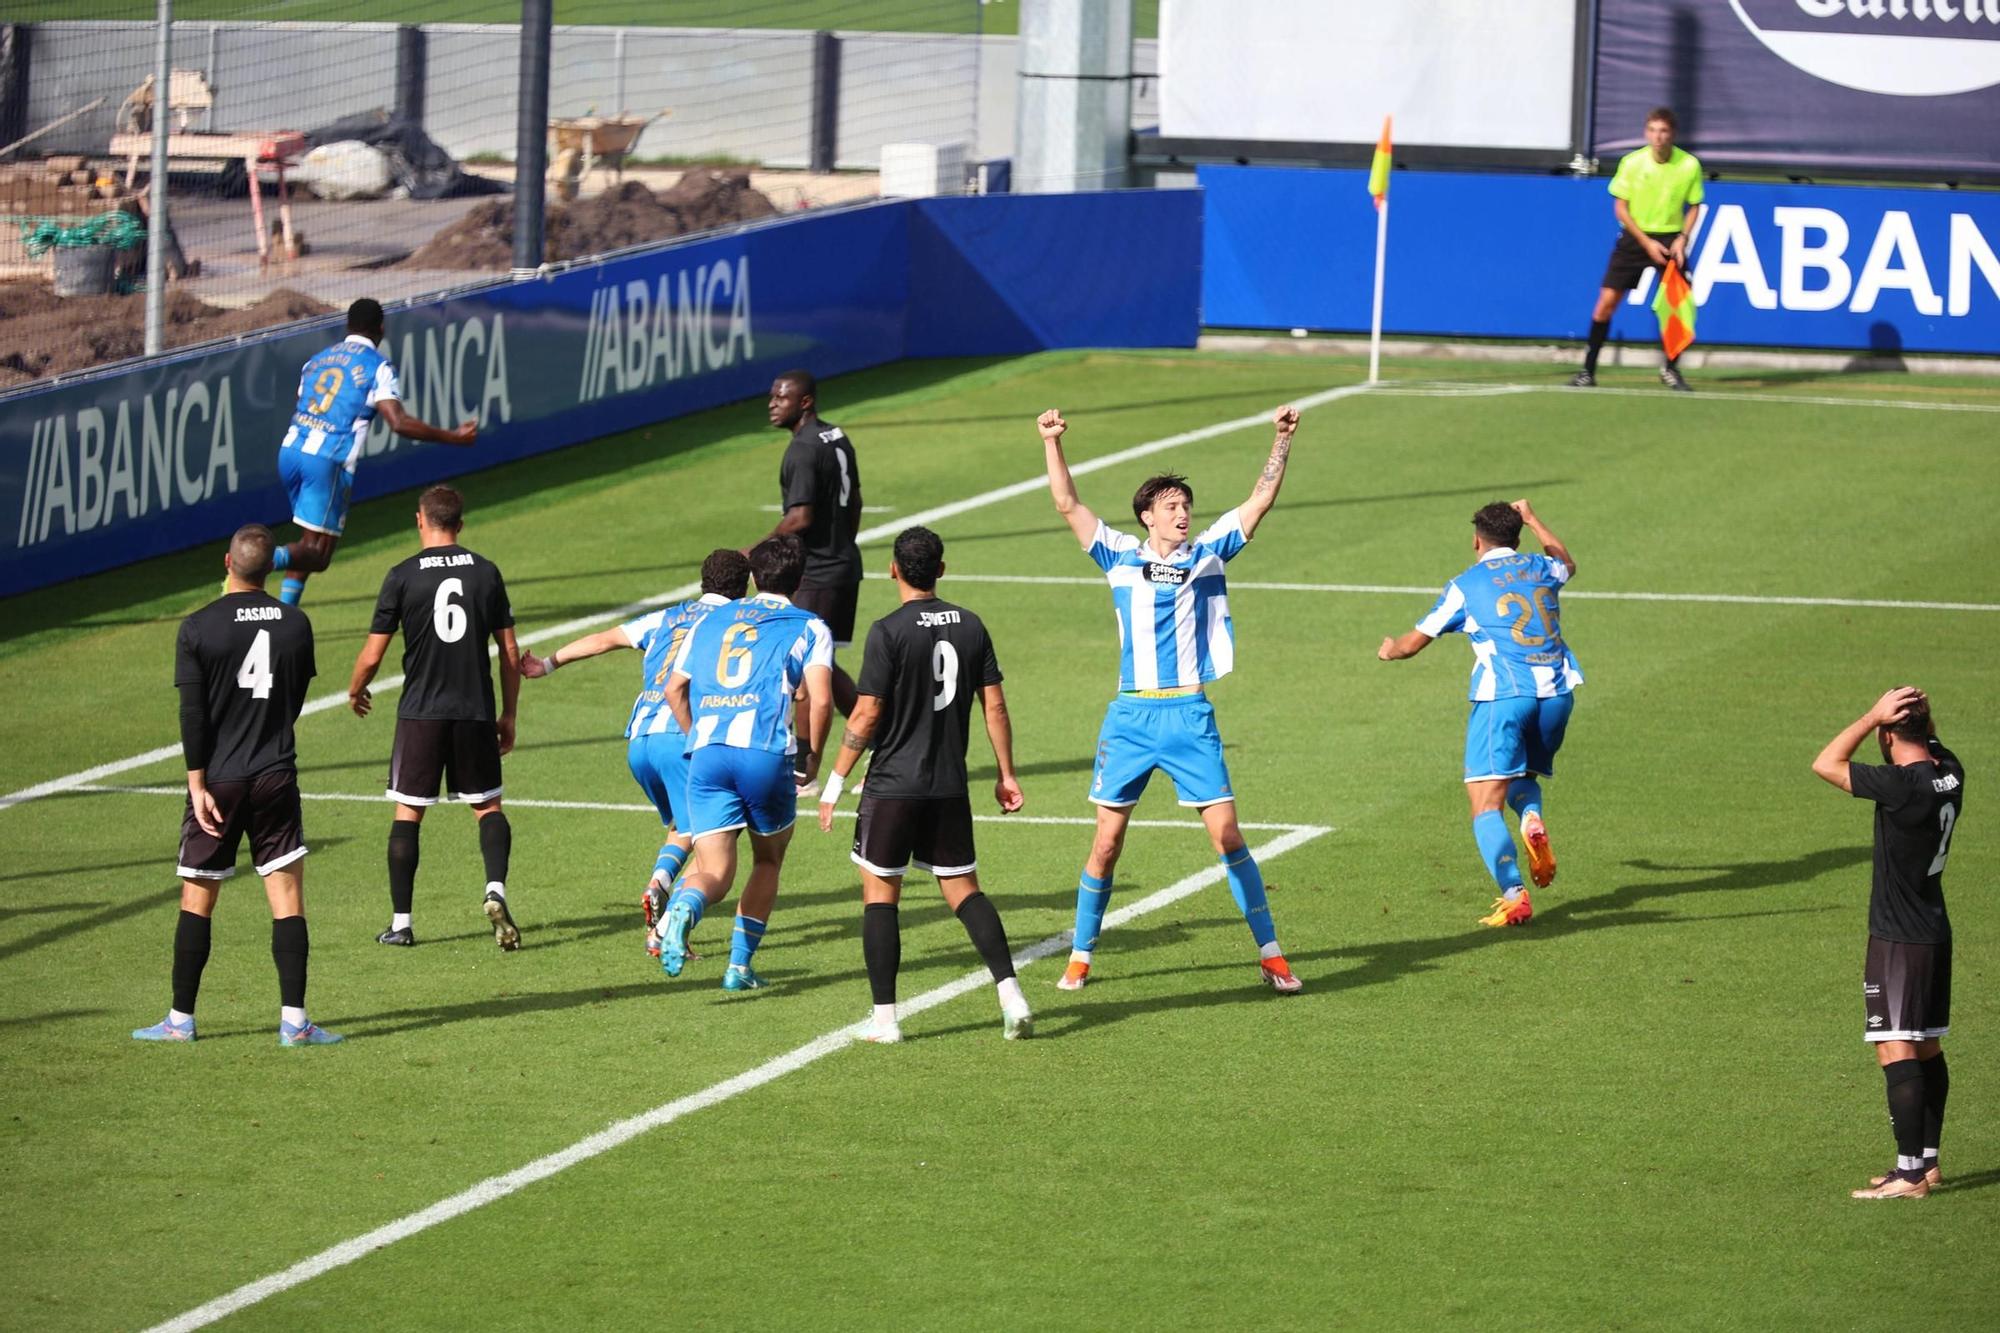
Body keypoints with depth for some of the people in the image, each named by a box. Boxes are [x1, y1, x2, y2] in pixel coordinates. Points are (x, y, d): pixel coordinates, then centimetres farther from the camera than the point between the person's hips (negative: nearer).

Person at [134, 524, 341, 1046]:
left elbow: (192, 714, -11)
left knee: (197, 900, 8)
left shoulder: (199, 628, -8)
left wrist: (198, 785, -8)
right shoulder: (295, 624, 1)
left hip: (218, 781, -2)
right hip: (277, 777, 2)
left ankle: (181, 1019, 12)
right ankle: (294, 1021, -4)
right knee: (287, 899, 1)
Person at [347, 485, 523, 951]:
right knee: (488, 807, 12)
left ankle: (401, 922, 6)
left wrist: (355, 692, 17)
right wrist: (508, 716, 15)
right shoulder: (486, 572, 2)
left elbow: (372, 655, -4)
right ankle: (496, 890, -12)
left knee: (408, 812, 7)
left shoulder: (402, 577, -6)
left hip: (420, 713, -2)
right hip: (475, 712, 2)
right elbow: (510, 654, 4)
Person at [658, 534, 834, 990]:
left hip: (707, 753, 2)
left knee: (714, 873, -1)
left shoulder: (713, 620, 22)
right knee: (768, 859, 22)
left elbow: (674, 689, 22)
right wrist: (813, 756, 9)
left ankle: (682, 909, -35)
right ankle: (740, 965, 19)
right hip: (766, 754, -2)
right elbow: (820, 699, -4)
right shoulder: (809, 628, 10)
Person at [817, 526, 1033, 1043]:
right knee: (963, 889, 14)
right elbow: (995, 708, 6)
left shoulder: (888, 632, -12)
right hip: (951, 786, 5)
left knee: (879, 893, 5)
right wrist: (1006, 775, 15)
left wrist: (835, 783, -6)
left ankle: (885, 1017, 4)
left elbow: (866, 715, -13)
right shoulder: (970, 626, 3)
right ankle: (1010, 993, -1)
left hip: (893, 786, -5)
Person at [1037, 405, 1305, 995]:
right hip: (1130, 716, 0)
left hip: (1191, 715, 0)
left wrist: (1282, 439, -4)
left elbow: (1261, 500, 5)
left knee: (1227, 834, -4)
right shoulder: (1121, 556, 6)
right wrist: (1052, 443, -8)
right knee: (1106, 842, 3)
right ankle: (1080, 956, 14)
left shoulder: (1207, 553, 7)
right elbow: (1068, 505, 2)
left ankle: (1270, 954, 1)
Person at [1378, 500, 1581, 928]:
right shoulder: (1542, 570, 16)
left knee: (1486, 804, -5)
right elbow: (1567, 562, 44)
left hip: (1502, 696, -4)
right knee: (1523, 776, 27)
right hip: (1556, 693, 4)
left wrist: (1390, 650, 38)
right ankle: (1533, 822, -9)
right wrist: (1531, 519, 55)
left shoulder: (1466, 585, 6)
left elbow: (1413, 643, 15)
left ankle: (1514, 895, -24)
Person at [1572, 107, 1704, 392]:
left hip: (1671, 238, 1)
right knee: (1607, 301, -7)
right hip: (1635, 237, -1)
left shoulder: (1690, 165, -9)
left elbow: (1694, 207, 4)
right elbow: (1620, 207, -5)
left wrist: (1682, 238, -11)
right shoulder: (1632, 162, -11)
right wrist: (1647, 243, -12)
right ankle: (1588, 370, 2)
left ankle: (1671, 370, 11)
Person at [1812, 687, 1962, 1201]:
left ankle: (1909, 1173, -11)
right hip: (1936, 932, 9)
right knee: (1927, 1048, 14)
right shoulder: (1949, 772, 1)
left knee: (1897, 1051, -8)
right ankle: (1926, 1162, 20)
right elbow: (1932, 741, 25)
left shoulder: (1902, 785, -22)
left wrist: (1874, 715, -12)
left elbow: (1826, 764, -16)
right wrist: (1920, 708, 4)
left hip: (1898, 940, -9)